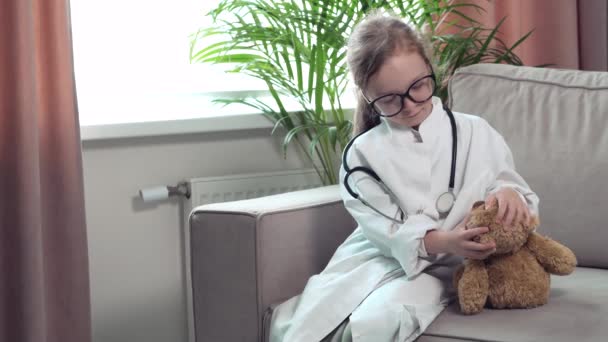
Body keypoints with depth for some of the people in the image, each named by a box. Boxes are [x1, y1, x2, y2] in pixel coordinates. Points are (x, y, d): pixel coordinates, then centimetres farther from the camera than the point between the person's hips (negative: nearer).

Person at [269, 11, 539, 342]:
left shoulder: (475, 133, 3)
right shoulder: (362, 153, 2)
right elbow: (387, 229, -7)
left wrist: (508, 193, -19)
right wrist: (441, 242, -27)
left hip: (438, 269, -1)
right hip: (373, 259, 2)